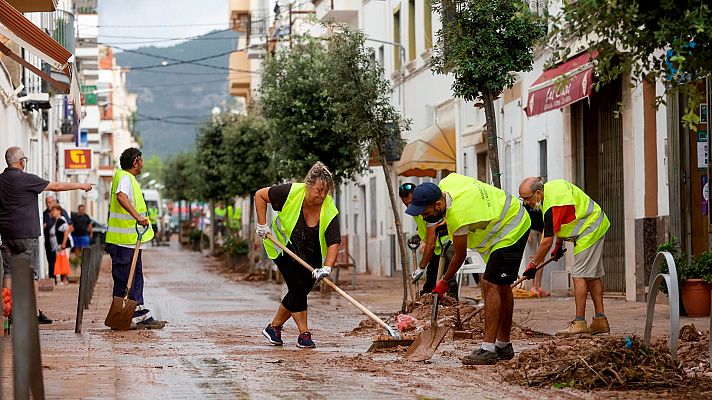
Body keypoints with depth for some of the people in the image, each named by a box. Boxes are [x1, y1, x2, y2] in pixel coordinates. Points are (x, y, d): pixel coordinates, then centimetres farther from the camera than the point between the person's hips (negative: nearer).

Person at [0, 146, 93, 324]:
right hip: (26, 233, -6)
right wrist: (81, 186, 4)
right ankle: (36, 313, 1)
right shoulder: (26, 179, -12)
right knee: (31, 273, -1)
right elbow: (56, 186, -6)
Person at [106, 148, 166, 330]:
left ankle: (141, 316, 16)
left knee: (136, 278, 12)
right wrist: (137, 216, -45)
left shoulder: (129, 178, 18)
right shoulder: (125, 178, -15)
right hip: (123, 240, -11)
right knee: (123, 280, -6)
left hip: (131, 240, 11)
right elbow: (121, 196, -36)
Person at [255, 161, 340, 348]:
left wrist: (327, 268, -42)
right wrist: (262, 224, -15)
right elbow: (260, 195, -14)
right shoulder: (291, 192, -26)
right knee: (297, 286, -17)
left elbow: (334, 243, -28)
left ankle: (274, 327, 21)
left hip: (311, 256, 3)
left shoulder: (330, 211, -23)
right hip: (284, 246, -3)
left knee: (300, 291, 2)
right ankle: (304, 334, -11)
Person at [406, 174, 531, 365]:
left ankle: (488, 349, -21)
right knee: (501, 286, 15)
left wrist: (444, 282, -3)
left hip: (510, 231, -11)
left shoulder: (457, 216, -33)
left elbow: (460, 256, -19)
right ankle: (503, 346, 24)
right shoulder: (446, 184, -10)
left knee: (491, 285, -17)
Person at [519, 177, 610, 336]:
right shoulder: (550, 187, 4)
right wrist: (559, 244, 18)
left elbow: (547, 242, -23)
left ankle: (579, 323, -16)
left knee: (579, 276, -13)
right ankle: (600, 321, 14)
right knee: (593, 276, 12)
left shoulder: (552, 206, -27)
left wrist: (533, 264, -14)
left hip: (589, 230, -11)